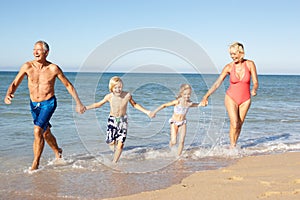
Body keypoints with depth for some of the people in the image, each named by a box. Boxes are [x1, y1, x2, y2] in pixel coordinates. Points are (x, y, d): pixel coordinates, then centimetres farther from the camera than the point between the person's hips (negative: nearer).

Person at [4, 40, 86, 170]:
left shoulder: (53, 68, -14)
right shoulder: (27, 66, -10)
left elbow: (68, 85, -3)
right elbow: (15, 84, -7)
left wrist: (78, 103, -3)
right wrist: (8, 94, -29)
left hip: (49, 103, -4)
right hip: (34, 104, 4)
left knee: (38, 131, -22)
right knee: (46, 133, 20)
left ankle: (35, 164, -10)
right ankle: (57, 152, 48)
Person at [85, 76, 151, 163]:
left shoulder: (127, 95, -13)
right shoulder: (109, 96, -13)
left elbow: (134, 104, 6)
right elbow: (99, 104, 3)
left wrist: (146, 111, 5)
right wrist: (86, 107, -4)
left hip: (123, 120, 0)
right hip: (112, 120, 0)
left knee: (120, 144, -5)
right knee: (110, 142, -8)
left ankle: (114, 162, 12)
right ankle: (114, 142, 29)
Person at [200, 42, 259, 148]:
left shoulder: (250, 64, -9)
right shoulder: (229, 67, -10)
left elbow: (255, 82, -3)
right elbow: (217, 83, -13)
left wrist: (254, 89, -20)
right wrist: (206, 96, -18)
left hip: (245, 100, 1)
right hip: (231, 98, -1)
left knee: (239, 125, 6)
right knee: (234, 124, -14)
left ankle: (234, 146, 22)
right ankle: (232, 147, -1)